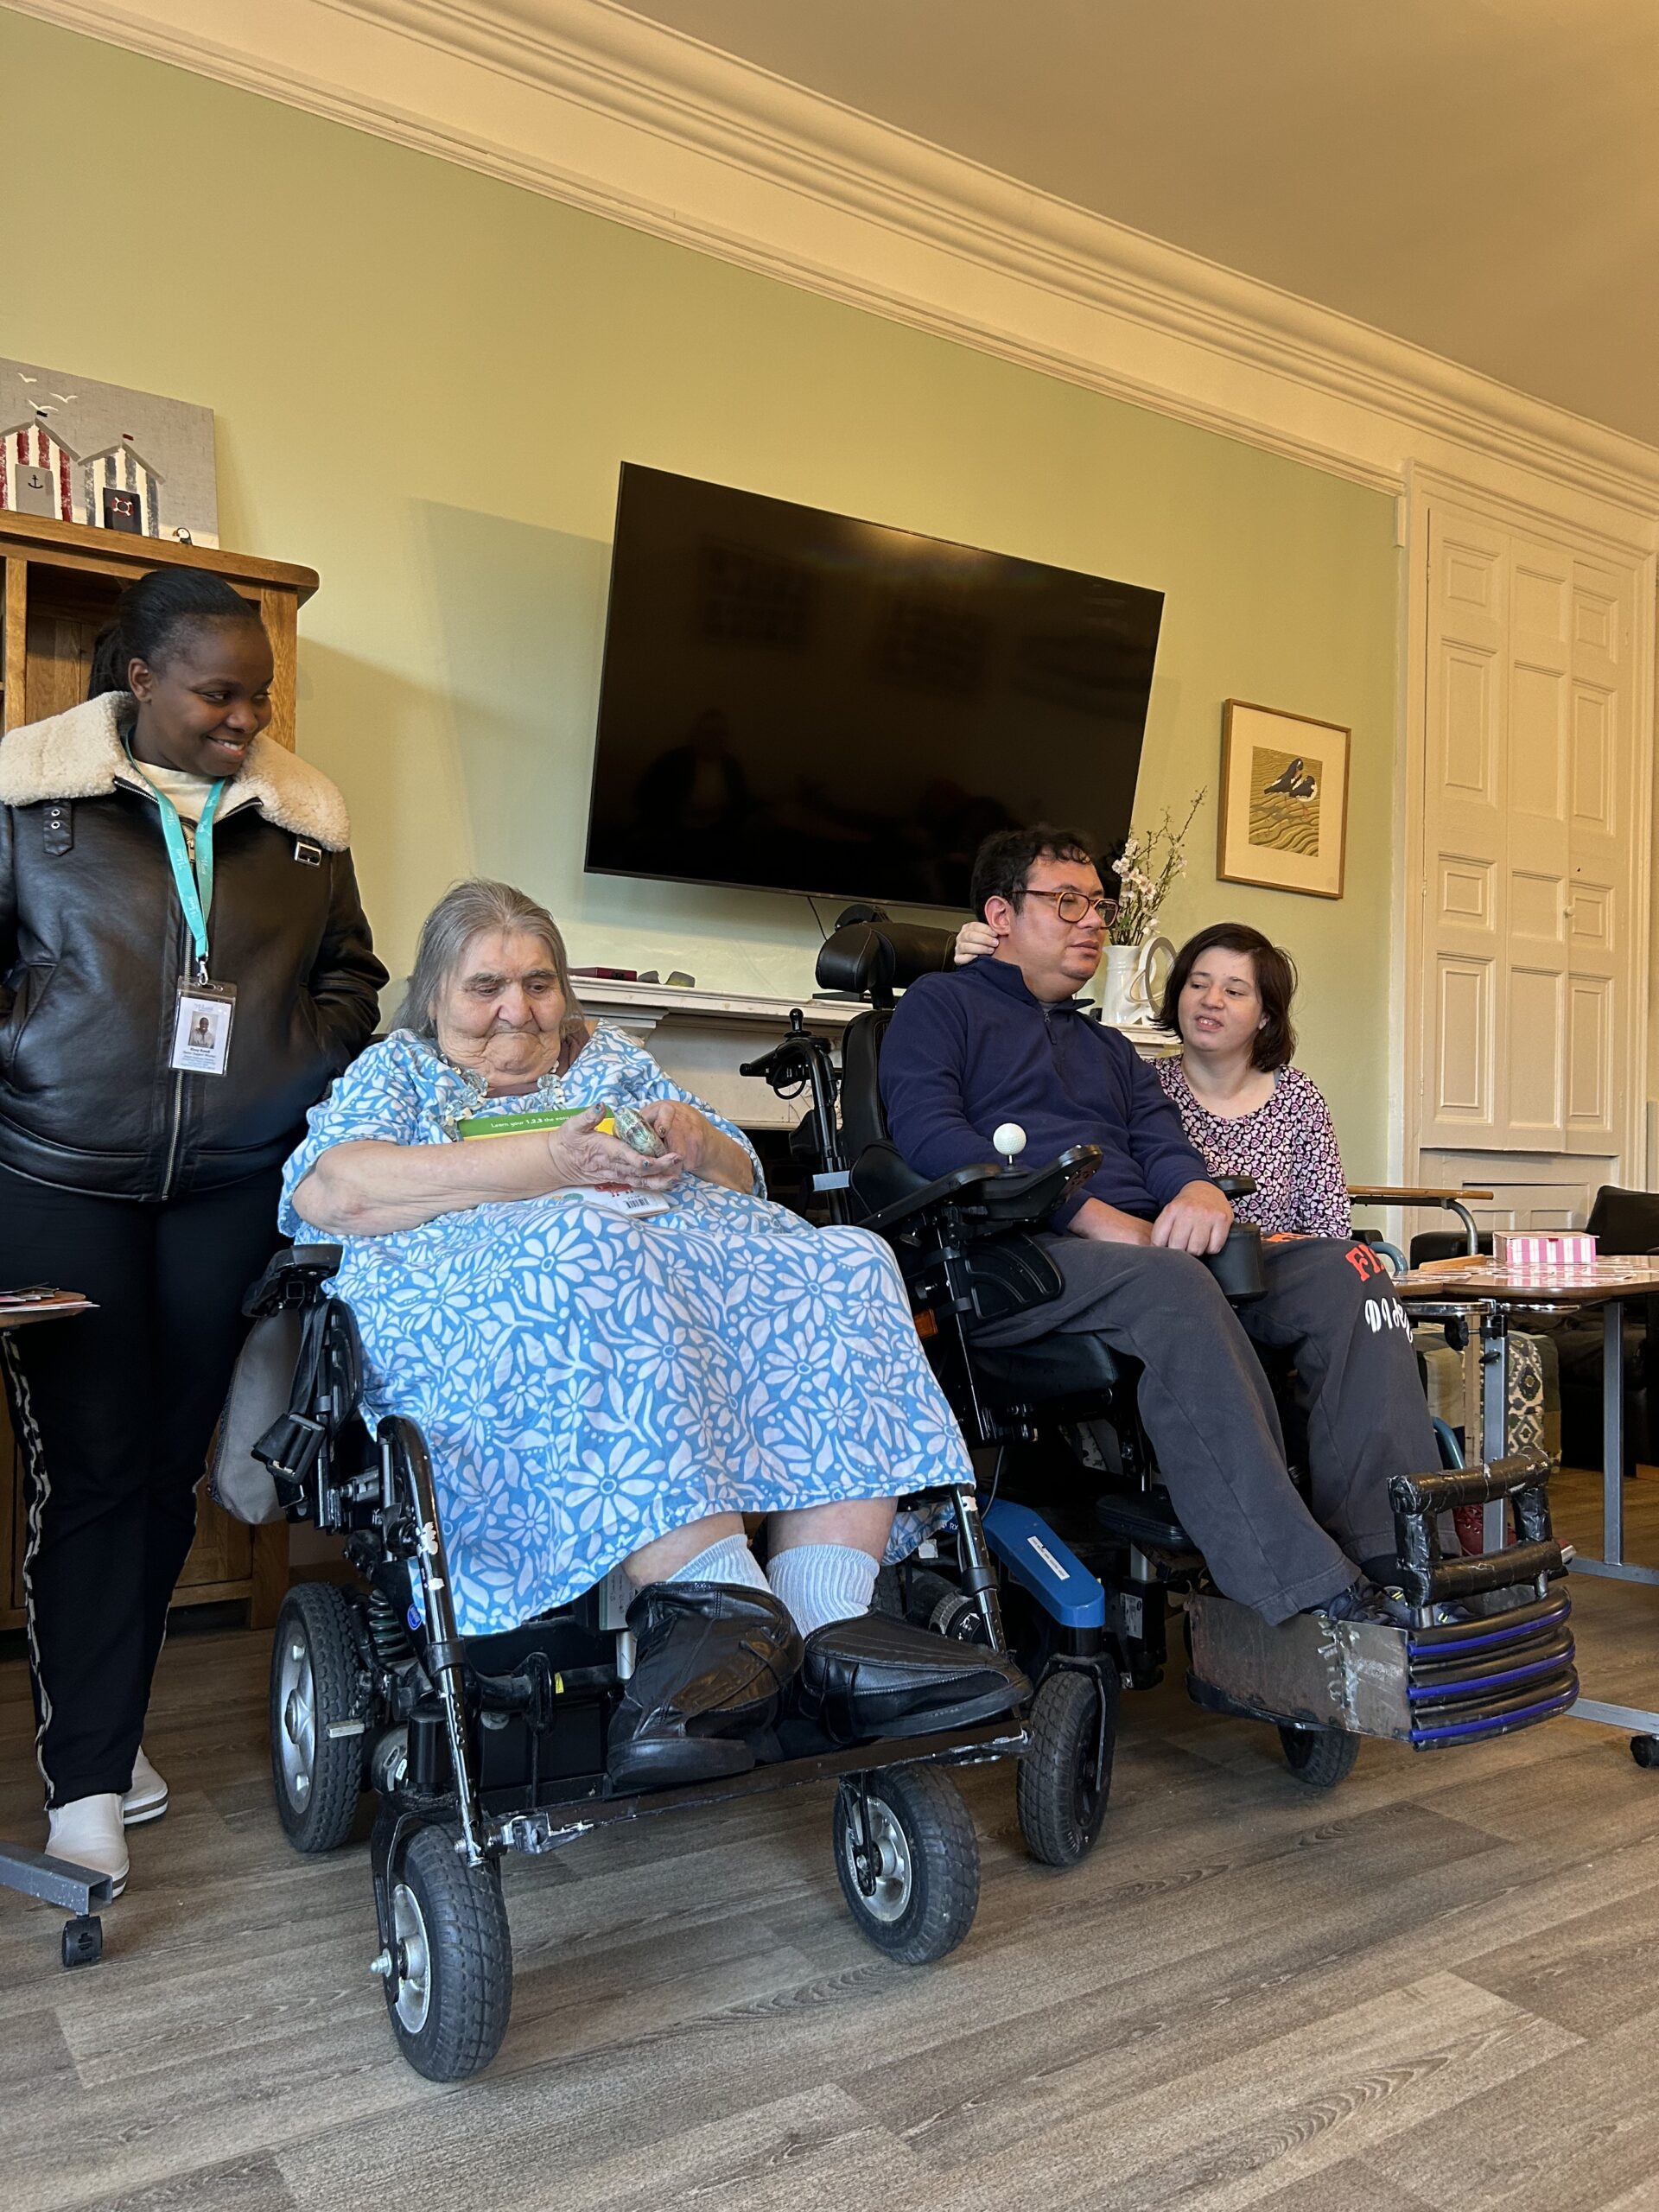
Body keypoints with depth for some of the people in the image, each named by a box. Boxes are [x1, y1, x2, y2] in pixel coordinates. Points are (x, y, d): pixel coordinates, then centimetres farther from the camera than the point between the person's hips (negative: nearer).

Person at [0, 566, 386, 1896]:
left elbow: (350, 973, 16)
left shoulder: (300, 816, 8)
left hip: (227, 1186, 3)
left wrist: (302, 1065, 1)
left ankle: (108, 1725, 27)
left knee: (170, 1465, 9)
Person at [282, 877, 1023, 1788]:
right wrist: (542, 1160, -10)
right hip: (485, 1278, -4)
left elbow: (742, 1183, 27)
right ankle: (721, 1593, -45)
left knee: (846, 1268, -24)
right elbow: (330, 1190, -2)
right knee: (591, 1262, -39)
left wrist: (699, 1140, 1)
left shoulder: (612, 1057, 32)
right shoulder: (398, 1070, 21)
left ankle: (827, 1629, -37)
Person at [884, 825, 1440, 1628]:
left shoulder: (1108, 1048, 34)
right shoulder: (940, 1005, 13)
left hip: (1147, 1251, 7)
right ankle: (1314, 1603, -40)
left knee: (1346, 1270, -16)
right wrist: (1092, 1215, -15)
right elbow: (930, 1137, -6)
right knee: (1170, 1284, -37)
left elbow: (1164, 1146, 17)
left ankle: (1393, 1558, -27)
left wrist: (1199, 1191, -11)